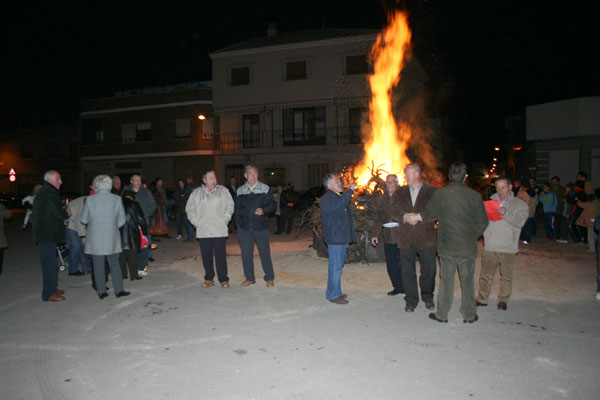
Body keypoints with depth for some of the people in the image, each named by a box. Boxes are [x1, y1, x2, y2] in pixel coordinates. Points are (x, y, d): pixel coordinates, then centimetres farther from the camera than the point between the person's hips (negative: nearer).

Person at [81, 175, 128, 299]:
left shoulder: (90, 199, -7)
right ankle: (119, 290, 14)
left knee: (98, 266, 9)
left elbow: (83, 220, 2)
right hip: (112, 238, 1)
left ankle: (101, 292, 16)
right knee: (114, 264, 12)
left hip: (95, 239, 0)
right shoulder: (117, 199, -6)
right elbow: (122, 221, -1)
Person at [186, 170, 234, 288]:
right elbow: (190, 210, 12)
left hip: (219, 230, -1)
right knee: (206, 256, 5)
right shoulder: (196, 193, 10)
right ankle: (209, 279, 18)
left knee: (220, 255, -2)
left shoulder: (223, 190, 8)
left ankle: (223, 279, 7)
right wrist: (197, 223, 2)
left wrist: (224, 220, -3)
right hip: (203, 231, 2)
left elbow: (229, 206, 7)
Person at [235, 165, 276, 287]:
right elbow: (236, 208, 14)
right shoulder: (240, 190, 8)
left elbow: (272, 205, 3)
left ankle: (270, 278, 14)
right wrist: (238, 225, 7)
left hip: (261, 227, -2)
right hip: (244, 228, 2)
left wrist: (263, 210, -16)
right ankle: (249, 278, 21)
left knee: (265, 253, 1)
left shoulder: (265, 189, 3)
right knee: (246, 253, 6)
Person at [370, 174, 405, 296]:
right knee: (391, 265, 10)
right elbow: (379, 218, 16)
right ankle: (398, 287, 26)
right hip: (388, 238, 5)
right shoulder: (381, 199, 13)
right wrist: (375, 234, 10)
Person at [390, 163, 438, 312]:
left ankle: (428, 298, 31)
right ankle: (411, 301, 19)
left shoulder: (432, 191, 0)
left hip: (426, 238, -2)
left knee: (428, 270, 9)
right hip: (406, 238, 3)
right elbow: (394, 212, 3)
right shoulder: (399, 192, 11)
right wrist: (405, 217, -15)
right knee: (407, 271, 6)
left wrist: (418, 216, -19)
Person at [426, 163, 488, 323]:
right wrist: (472, 236, 12)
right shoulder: (474, 196, -9)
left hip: (446, 244, 0)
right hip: (467, 246, 0)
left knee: (446, 280, 11)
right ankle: (469, 315, 24)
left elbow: (430, 213, 7)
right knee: (467, 281, 13)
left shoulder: (439, 194, -8)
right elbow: (482, 223, -3)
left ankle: (441, 314, 19)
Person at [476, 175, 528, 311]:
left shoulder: (519, 205, 4)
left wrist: (506, 213, -25)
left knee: (506, 275, 8)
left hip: (507, 248, -2)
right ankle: (482, 299, 18)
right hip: (490, 246, 2)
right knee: (485, 274, 7)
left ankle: (503, 300, 23)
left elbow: (519, 222, -11)